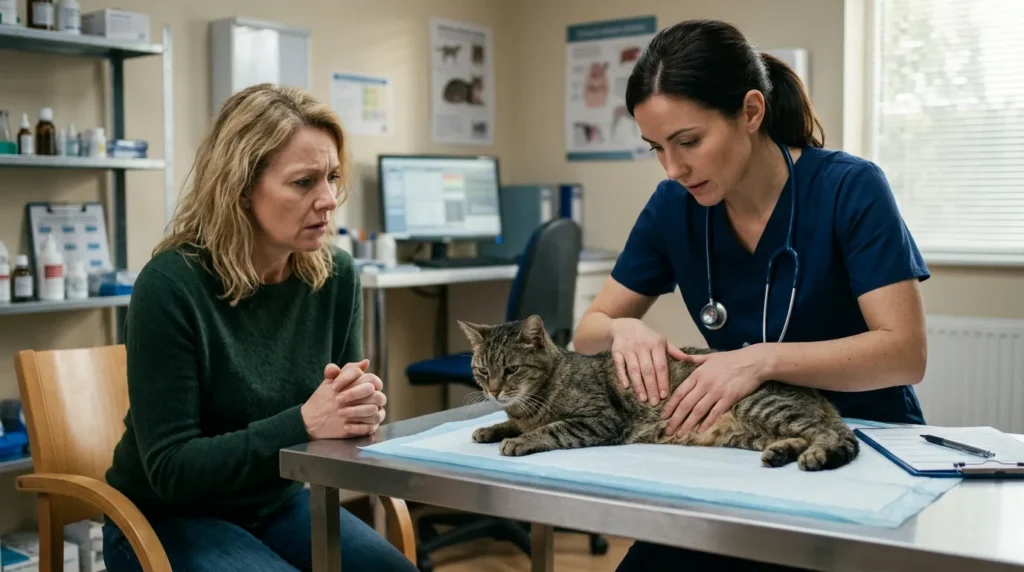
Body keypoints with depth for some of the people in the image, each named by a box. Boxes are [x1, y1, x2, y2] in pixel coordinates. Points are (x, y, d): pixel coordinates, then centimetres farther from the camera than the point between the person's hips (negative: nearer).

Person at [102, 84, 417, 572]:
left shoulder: (335, 276, -6)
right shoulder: (171, 285, -22)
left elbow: (334, 427, 4)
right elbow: (170, 468, -21)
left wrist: (361, 410, -20)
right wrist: (304, 423, -32)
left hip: (279, 504, 4)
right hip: (168, 518, -4)